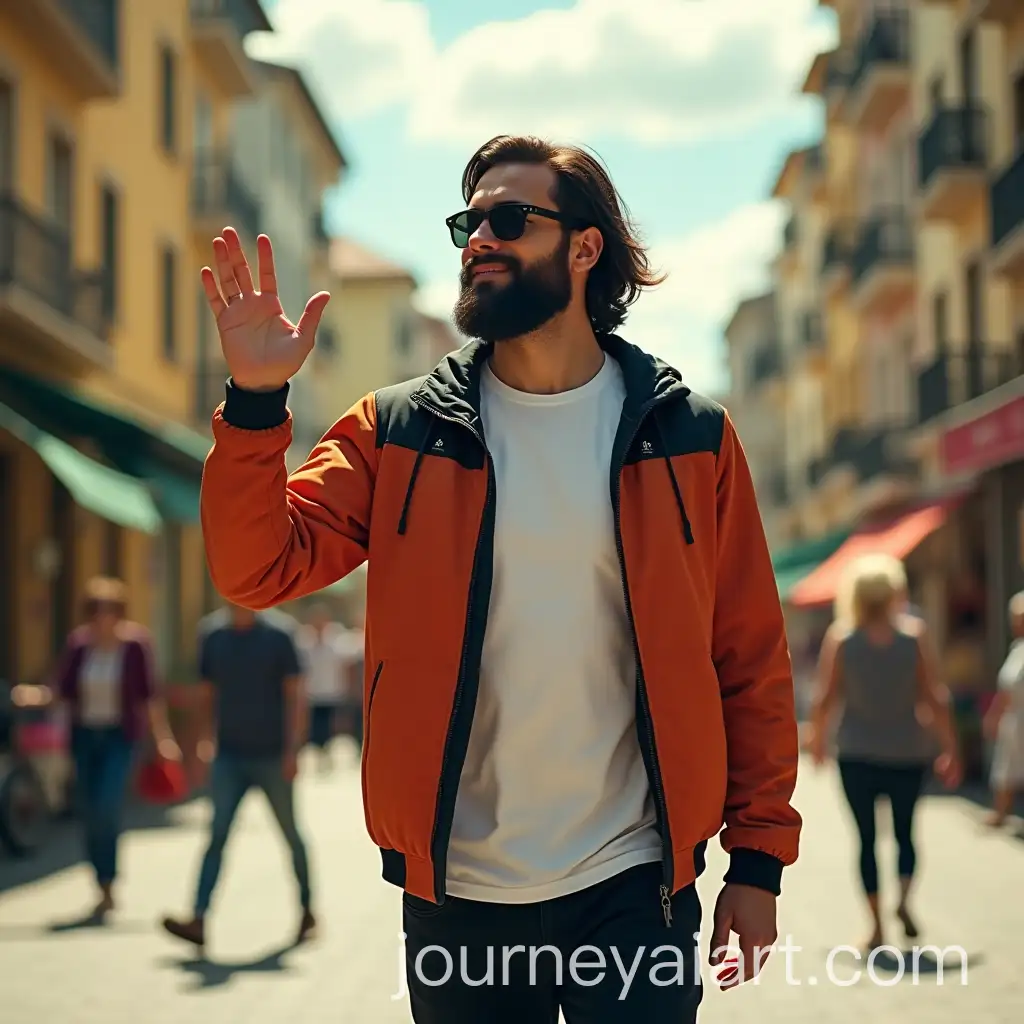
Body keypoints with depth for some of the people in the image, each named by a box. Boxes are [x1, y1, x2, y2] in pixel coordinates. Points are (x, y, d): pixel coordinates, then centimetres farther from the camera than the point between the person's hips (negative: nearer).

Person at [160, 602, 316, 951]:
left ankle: (306, 912, 27)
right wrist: (206, 741, 7)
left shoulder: (278, 639, -4)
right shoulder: (213, 640, 6)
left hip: (272, 757, -2)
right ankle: (198, 921, -16)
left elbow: (295, 695, -6)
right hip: (229, 758, 2)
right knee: (217, 836, -8)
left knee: (290, 834, 10)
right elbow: (206, 694, 13)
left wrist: (293, 749, -13)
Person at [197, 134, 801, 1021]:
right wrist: (256, 401, -19)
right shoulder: (398, 432, 3)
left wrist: (759, 859, -1)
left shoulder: (688, 435, 0)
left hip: (635, 886, -1)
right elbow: (261, 569, -6)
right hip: (456, 894, 1)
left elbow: (751, 659, 1)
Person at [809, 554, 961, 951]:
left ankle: (877, 926, 4)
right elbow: (935, 698, -8)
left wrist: (818, 738, 12)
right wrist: (950, 749, 0)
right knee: (904, 830, 18)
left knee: (867, 838, 10)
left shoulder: (840, 636, -7)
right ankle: (904, 897, -6)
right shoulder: (913, 632, -7)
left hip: (857, 755, 0)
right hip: (907, 752, 1)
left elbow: (826, 698, -5)